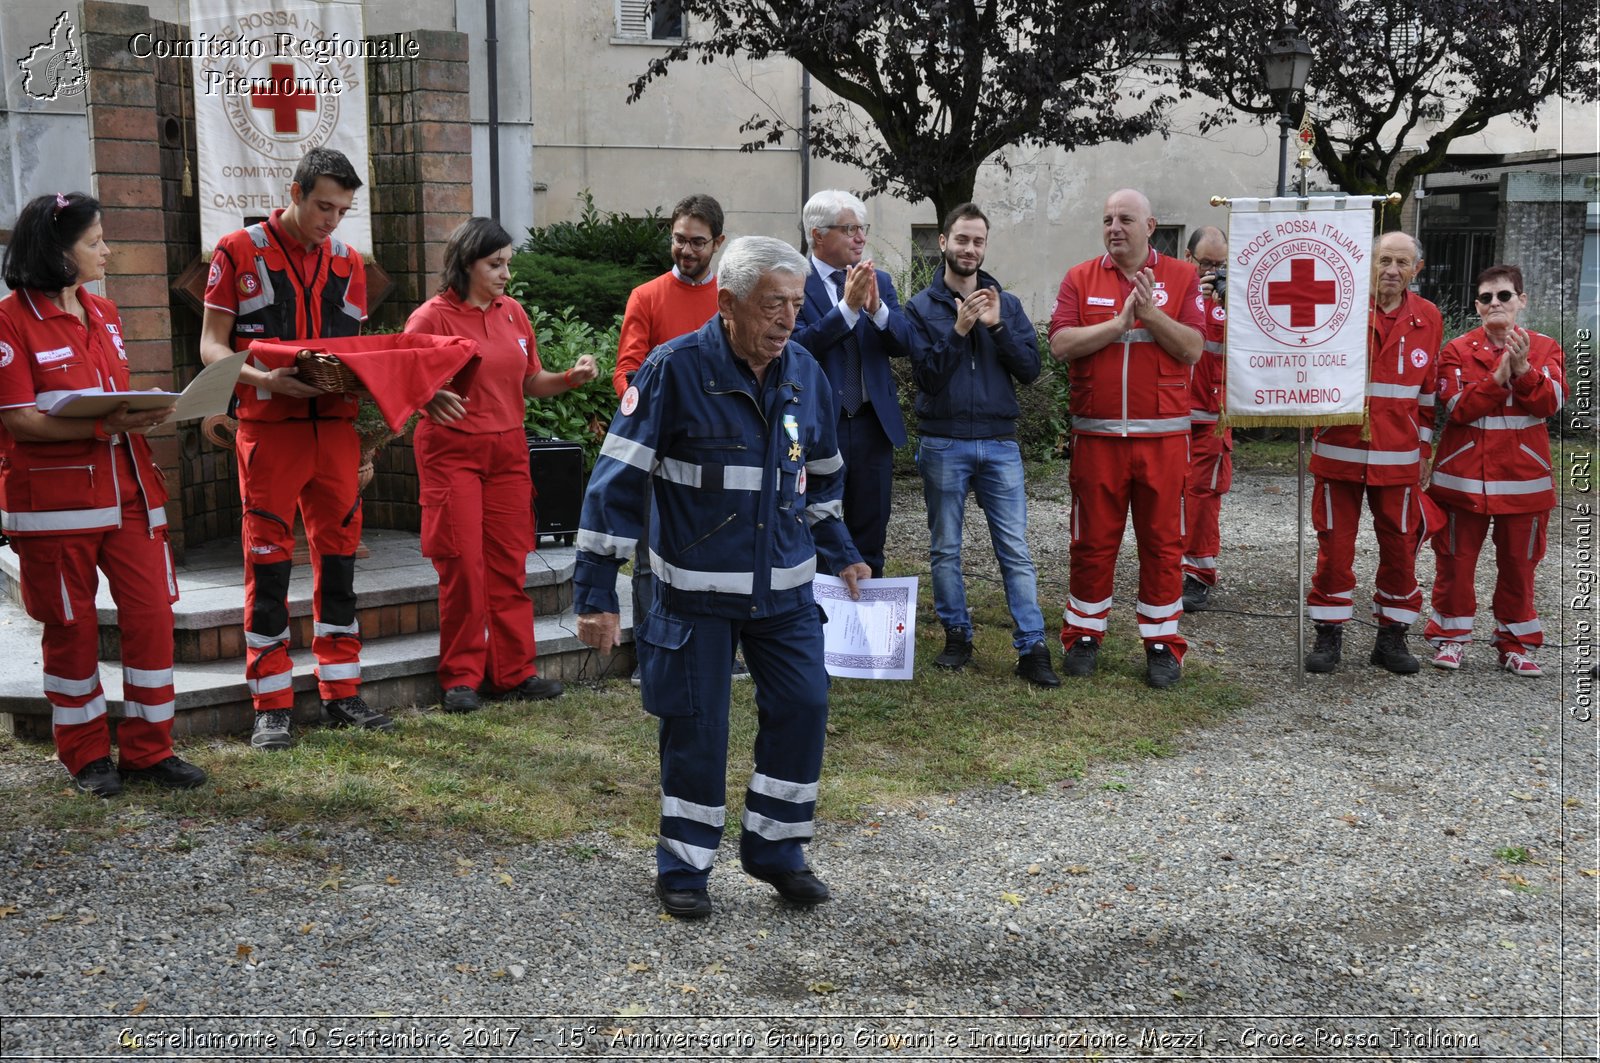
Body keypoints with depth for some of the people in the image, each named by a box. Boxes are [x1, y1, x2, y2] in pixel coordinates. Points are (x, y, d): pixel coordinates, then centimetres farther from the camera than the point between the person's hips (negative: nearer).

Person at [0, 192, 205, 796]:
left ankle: (148, 750, 13)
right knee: (71, 627, 6)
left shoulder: (103, 313, 13)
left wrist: (146, 412, 2)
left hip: (126, 488, 6)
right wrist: (104, 425, -24)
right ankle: (86, 756, 20)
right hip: (55, 499, -6)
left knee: (152, 614, 1)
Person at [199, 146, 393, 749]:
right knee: (269, 564, -1)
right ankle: (271, 705, 7)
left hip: (335, 426, 4)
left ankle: (341, 692, 17)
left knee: (339, 557, 8)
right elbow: (211, 347, -2)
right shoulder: (239, 252, 0)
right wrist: (264, 379, -20)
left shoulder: (348, 263, 13)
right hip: (269, 428, -4)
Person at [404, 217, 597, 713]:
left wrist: (571, 378, -3)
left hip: (507, 449, 5)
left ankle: (513, 672, 17)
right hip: (452, 451, -5)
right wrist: (431, 398, -27)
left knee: (509, 564, 7)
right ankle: (461, 677, 8)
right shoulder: (432, 317, -6)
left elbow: (530, 383, 14)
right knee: (463, 566, -4)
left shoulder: (512, 312, 10)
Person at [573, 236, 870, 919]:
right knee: (695, 726, 4)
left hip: (786, 588, 5)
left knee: (803, 708, 4)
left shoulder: (805, 372, 3)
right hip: (697, 589, -4)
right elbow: (618, 479, -14)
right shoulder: (674, 369, -14)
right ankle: (684, 867, 23)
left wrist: (840, 554, 19)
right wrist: (595, 590, -15)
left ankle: (776, 850, 24)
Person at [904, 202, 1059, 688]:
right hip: (943, 443, -1)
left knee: (1016, 550, -2)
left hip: (999, 442, 1)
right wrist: (959, 330, -18)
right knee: (945, 549, 8)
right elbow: (928, 377, -7)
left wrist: (997, 327, -13)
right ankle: (957, 637, 21)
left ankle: (1032, 649, -1)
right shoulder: (922, 307, 2)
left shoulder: (1007, 303, 8)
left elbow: (1030, 369, -1)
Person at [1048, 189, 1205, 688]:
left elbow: (1192, 349, -5)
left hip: (1163, 436, 0)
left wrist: (1152, 313, -16)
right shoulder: (1080, 278, 5)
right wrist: (1119, 322, -14)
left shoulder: (1181, 277, 4)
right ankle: (1084, 635, 20)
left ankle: (1162, 642, 16)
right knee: (1092, 540, 7)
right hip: (1096, 435, 0)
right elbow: (1060, 345, -7)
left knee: (1162, 542, 5)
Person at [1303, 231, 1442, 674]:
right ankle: (1329, 634, 16)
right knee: (1334, 546, 4)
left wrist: (1423, 449, 12)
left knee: (1400, 547, 7)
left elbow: (1428, 391, 11)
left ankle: (1392, 636, 21)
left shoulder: (1428, 318, 5)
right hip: (1339, 451, -2)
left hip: (1398, 456, 2)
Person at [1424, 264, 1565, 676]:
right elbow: (1457, 407, -12)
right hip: (1464, 475, -1)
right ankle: (1451, 637, 17)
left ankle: (1515, 643, 21)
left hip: (1523, 476, 1)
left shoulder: (1545, 349, 5)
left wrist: (1523, 368, -24)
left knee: (1518, 563, 8)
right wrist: (1500, 375, -20)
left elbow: (1551, 402, -10)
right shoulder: (1457, 351, 1)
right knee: (1456, 560, 4)